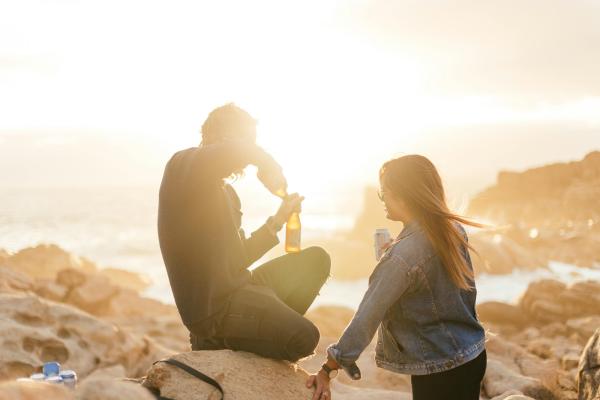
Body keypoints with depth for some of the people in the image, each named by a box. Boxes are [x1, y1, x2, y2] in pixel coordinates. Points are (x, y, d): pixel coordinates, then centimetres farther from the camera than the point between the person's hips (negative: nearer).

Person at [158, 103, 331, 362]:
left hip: (236, 287, 10)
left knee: (316, 260, 18)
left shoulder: (224, 191, 20)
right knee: (303, 337, -25)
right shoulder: (182, 166, -8)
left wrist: (277, 221, 22)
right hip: (212, 306, -10)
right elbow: (235, 149, -32)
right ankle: (216, 340, -2)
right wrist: (268, 167, -14)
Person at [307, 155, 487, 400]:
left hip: (439, 370, -7)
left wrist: (329, 369, -16)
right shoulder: (453, 230, -2)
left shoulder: (403, 257, -24)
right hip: (474, 355, 8)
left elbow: (367, 318, -22)